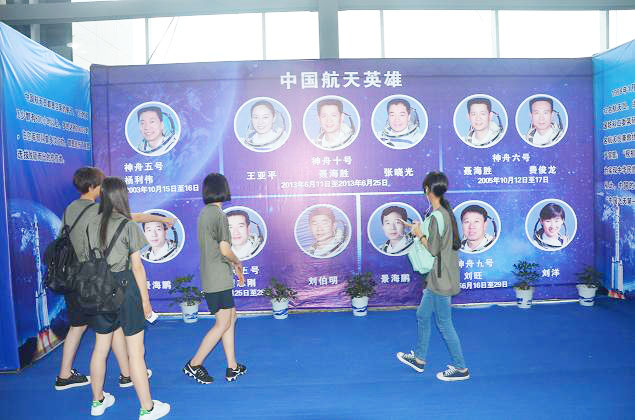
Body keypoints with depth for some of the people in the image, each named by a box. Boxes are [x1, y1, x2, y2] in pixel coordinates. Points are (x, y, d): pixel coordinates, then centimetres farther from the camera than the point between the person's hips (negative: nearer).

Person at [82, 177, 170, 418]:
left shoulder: (91, 224, 3)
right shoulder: (128, 225, -10)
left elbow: (85, 260, 5)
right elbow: (137, 267, -9)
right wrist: (145, 299, -3)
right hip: (125, 288, -5)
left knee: (100, 348, 20)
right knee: (136, 351, 2)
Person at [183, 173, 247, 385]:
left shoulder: (205, 213, 11)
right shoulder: (219, 214, -17)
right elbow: (225, 250, -21)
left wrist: (234, 267, 20)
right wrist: (238, 262, -1)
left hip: (211, 278, 9)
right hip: (218, 279, -9)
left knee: (231, 316, 15)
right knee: (223, 324, 2)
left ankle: (232, 367, 21)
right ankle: (194, 365, 10)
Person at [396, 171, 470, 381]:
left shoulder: (437, 216, -22)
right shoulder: (446, 211, 7)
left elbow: (433, 250, -21)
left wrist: (419, 234, -8)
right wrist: (421, 230, 11)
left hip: (440, 280, -10)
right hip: (437, 278, 10)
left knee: (444, 324, 4)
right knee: (422, 315, 20)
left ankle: (460, 368, 19)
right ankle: (419, 358, 35)